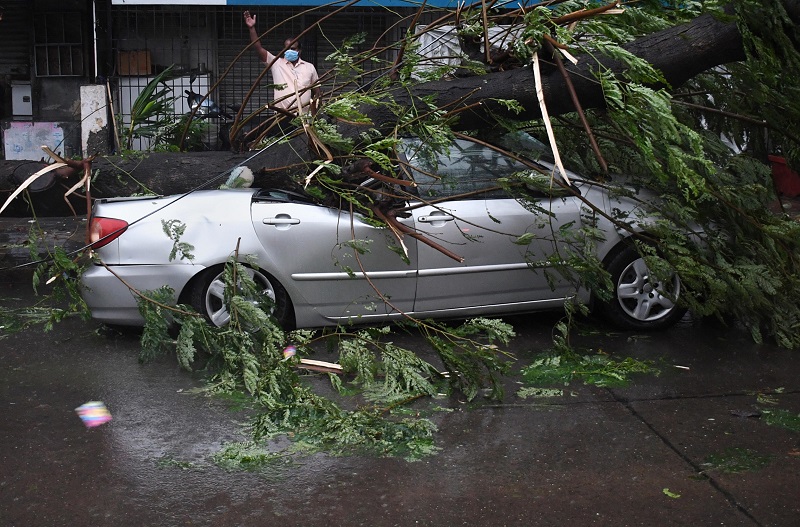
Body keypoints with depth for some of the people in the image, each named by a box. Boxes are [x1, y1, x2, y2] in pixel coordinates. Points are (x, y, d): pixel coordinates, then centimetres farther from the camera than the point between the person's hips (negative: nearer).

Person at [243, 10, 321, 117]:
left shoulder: (309, 67, 11)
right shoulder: (276, 63, 8)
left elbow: (317, 91, 12)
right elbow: (259, 48, -1)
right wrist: (252, 28, -10)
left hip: (305, 116, 1)